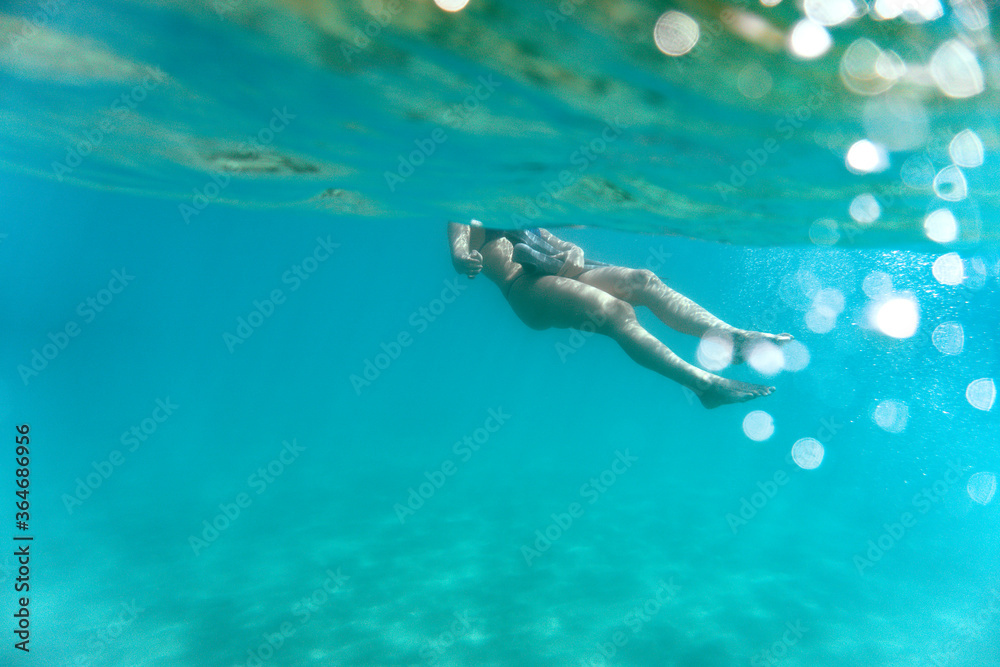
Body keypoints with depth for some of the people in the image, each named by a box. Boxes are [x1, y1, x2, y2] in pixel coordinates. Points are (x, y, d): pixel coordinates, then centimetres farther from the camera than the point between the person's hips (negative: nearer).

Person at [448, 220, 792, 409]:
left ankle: (733, 336, -27)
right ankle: (705, 383, -40)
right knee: (617, 310, -29)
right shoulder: (469, 220, 20)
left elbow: (573, 250, 24)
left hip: (562, 273, 7)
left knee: (644, 280, -18)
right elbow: (459, 255, -1)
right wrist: (466, 260, -27)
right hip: (524, 284, -7)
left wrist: (572, 253, -1)